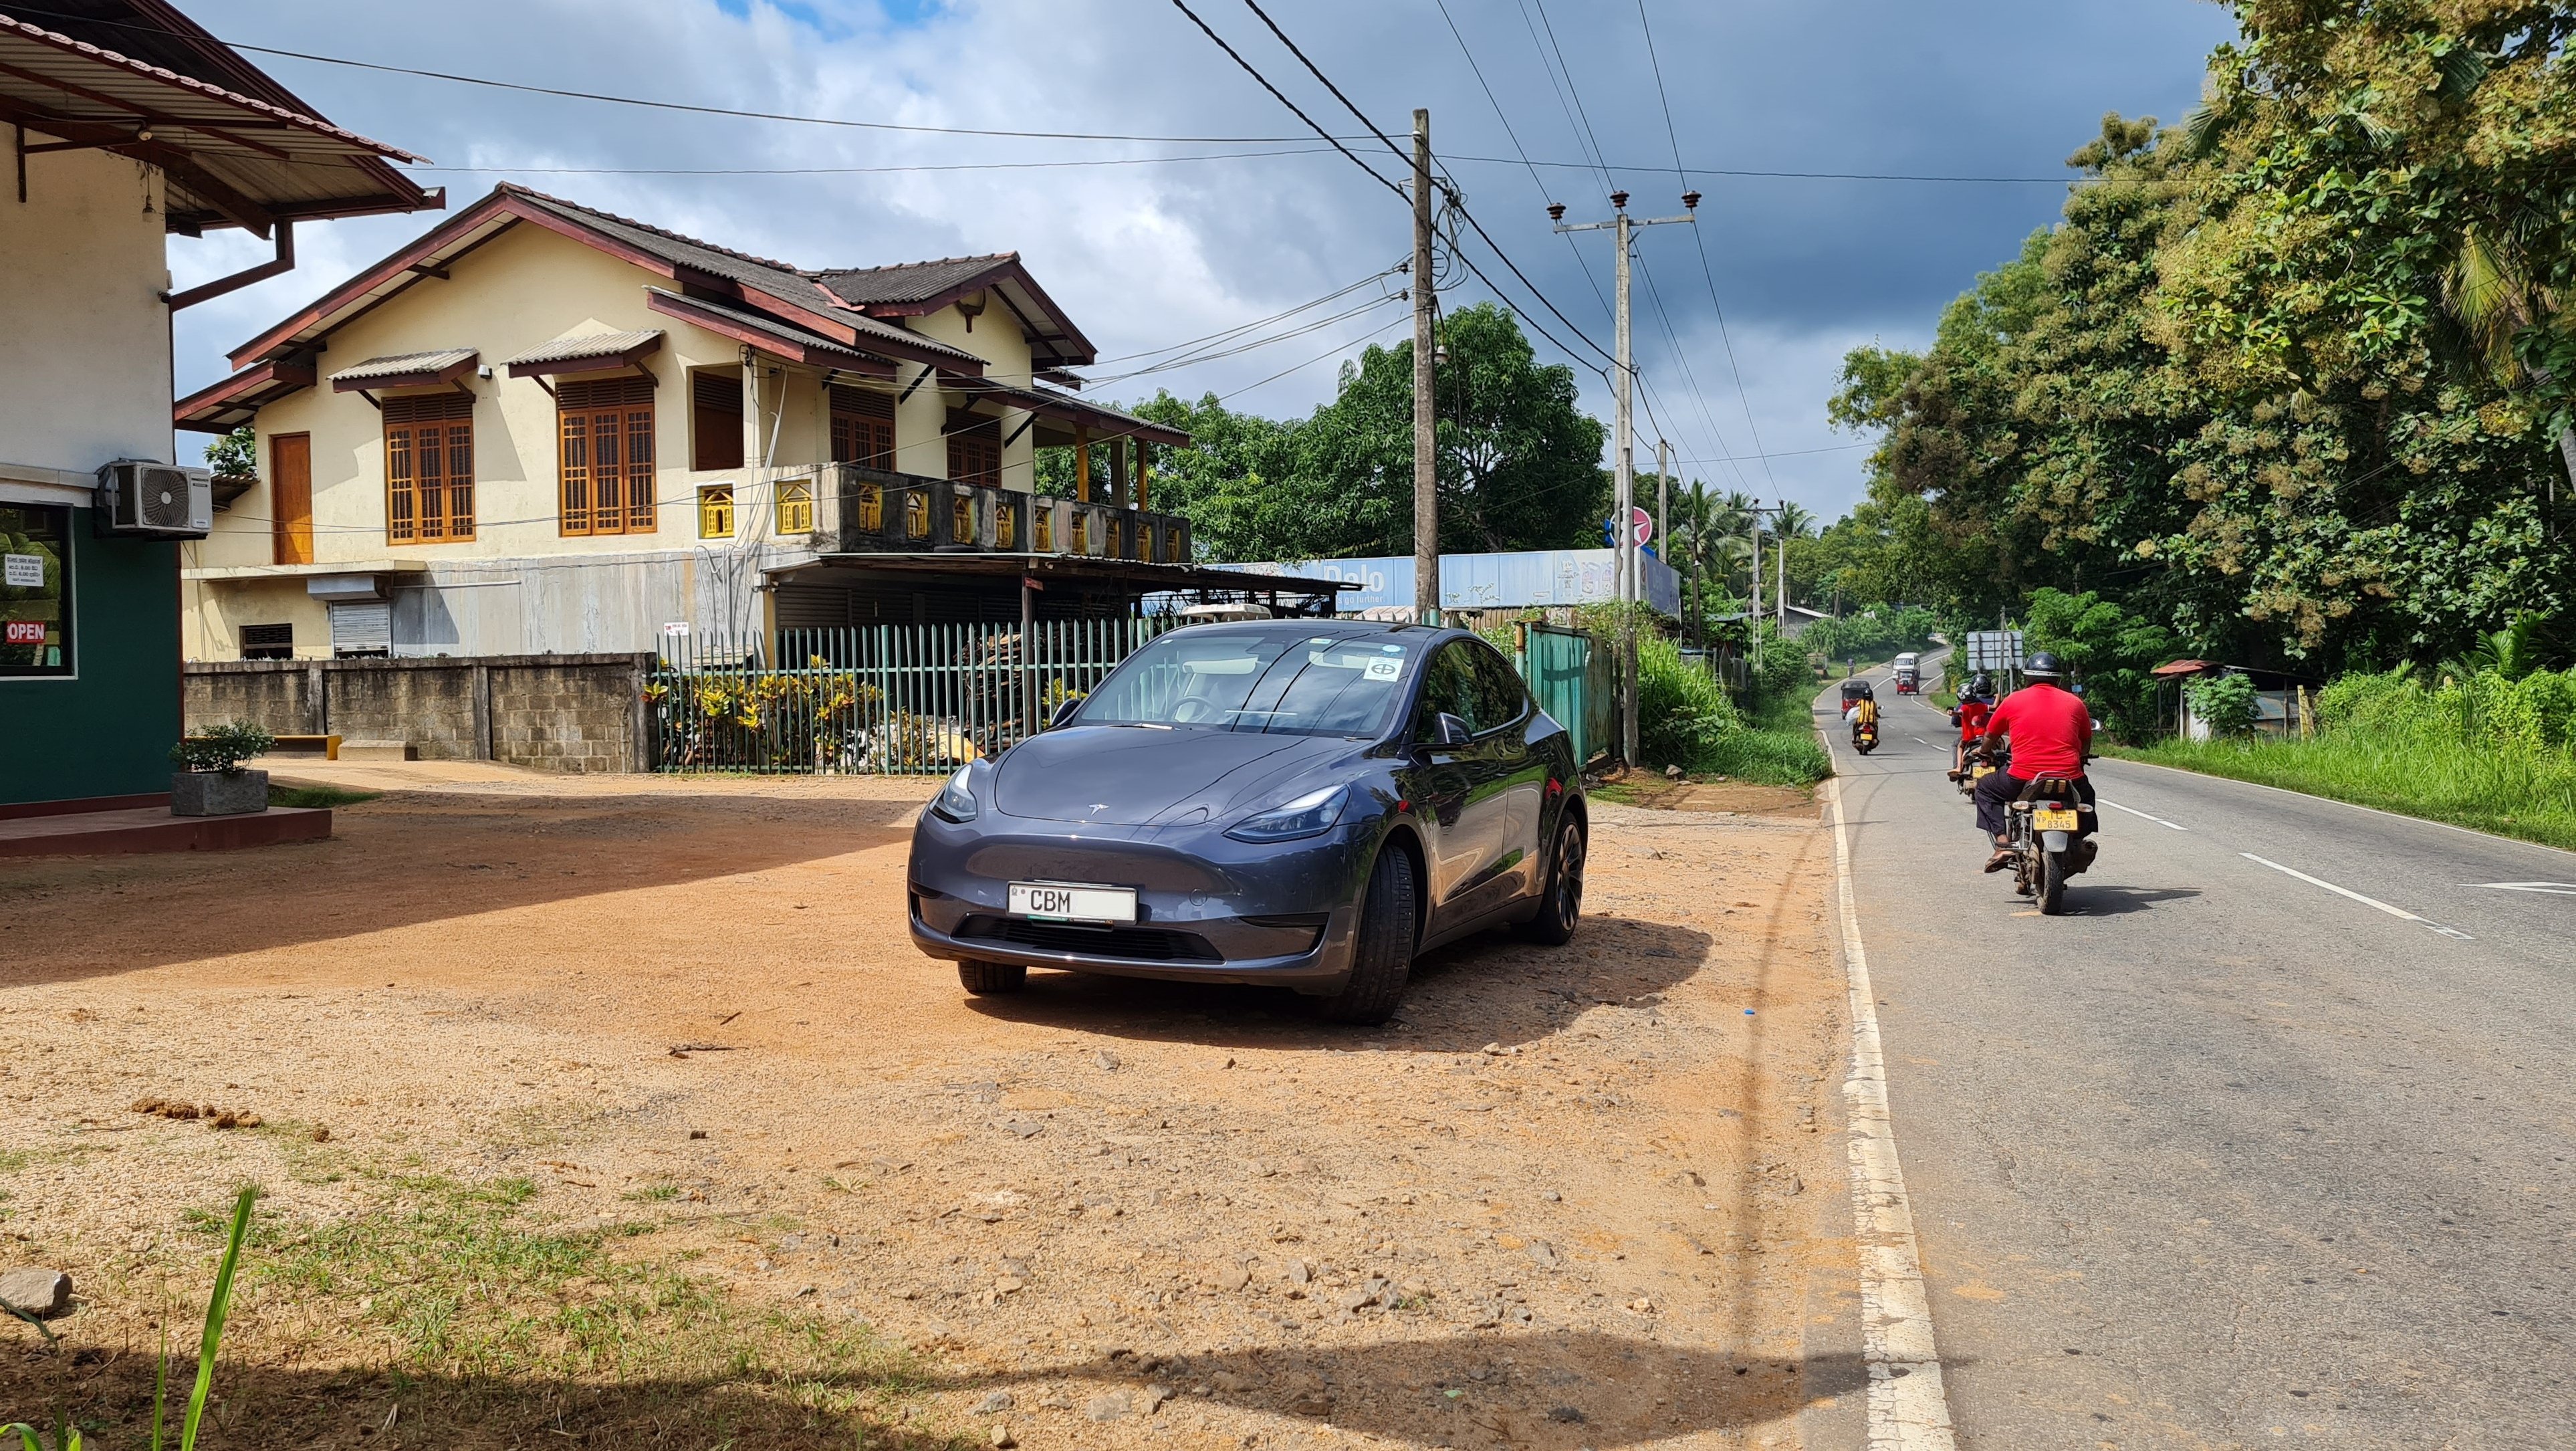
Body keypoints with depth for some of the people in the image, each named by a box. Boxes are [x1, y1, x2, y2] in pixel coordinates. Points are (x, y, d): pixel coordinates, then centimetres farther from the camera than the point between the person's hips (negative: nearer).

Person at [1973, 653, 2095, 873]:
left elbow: (1990, 737, 18)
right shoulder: (2075, 702, 9)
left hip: (2023, 778, -2)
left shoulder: (2013, 700, 6)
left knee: (1985, 789, 23)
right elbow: (2086, 743, 20)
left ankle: (2003, 843, 5)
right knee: (2086, 793, 36)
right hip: (2069, 779, 3)